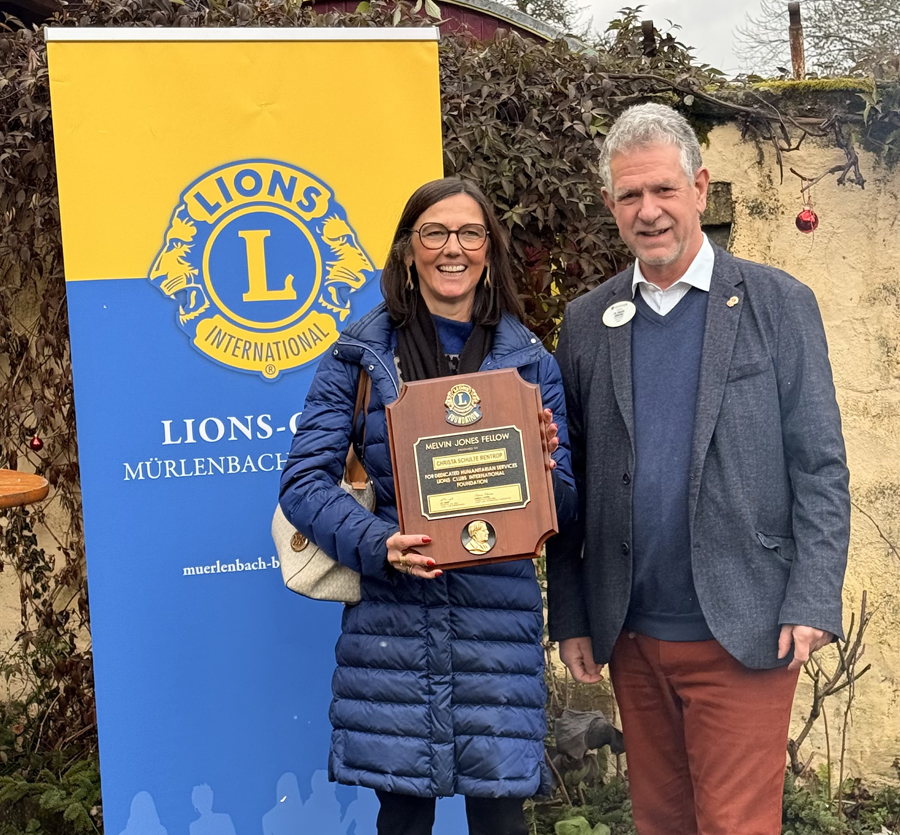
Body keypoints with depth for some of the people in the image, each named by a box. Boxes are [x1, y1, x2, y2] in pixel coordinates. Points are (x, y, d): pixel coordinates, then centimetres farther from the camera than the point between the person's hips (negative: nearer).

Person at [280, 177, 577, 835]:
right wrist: (376, 544, -18)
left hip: (497, 618, 1)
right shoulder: (361, 354, 3)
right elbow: (305, 480, -2)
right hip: (390, 615, -1)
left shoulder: (530, 361, 8)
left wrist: (543, 471, -13)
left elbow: (564, 506, 10)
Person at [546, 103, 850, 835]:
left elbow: (820, 466, -3)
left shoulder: (778, 304, -1)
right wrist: (571, 618, 4)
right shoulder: (587, 323, 6)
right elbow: (571, 483, 7)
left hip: (743, 632, -3)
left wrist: (812, 602, -11)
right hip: (632, 636, 3)